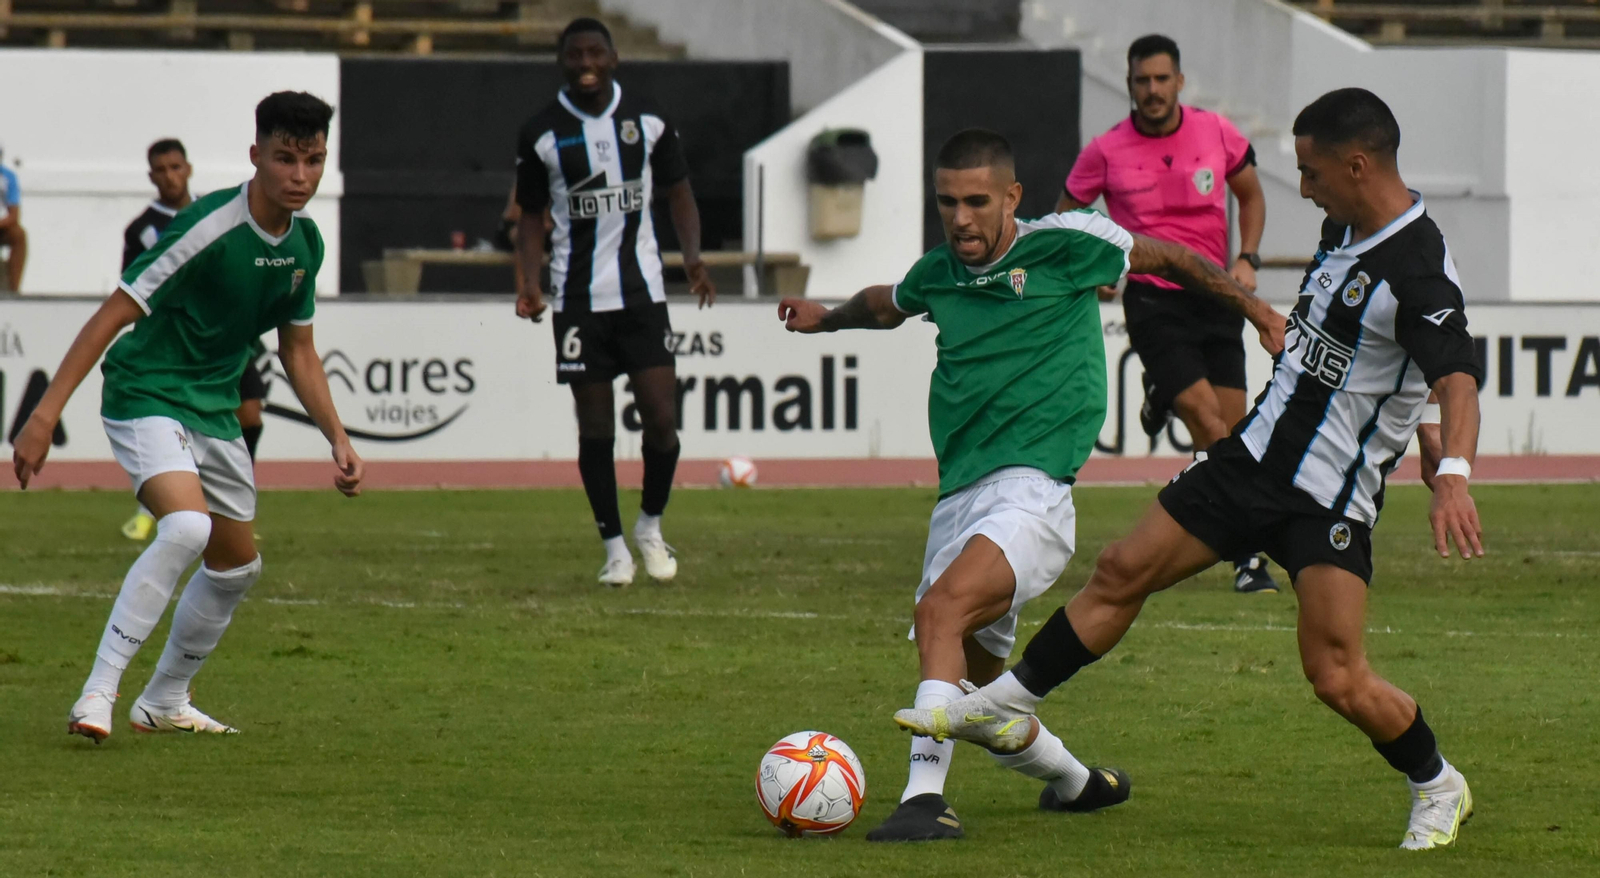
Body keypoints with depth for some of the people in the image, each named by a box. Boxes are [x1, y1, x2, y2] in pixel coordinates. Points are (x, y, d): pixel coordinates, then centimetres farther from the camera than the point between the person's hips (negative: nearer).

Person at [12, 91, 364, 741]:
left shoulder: (305, 243, 1)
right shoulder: (209, 228, -23)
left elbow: (298, 352, 16)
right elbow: (113, 315, -21)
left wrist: (339, 441, 8)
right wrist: (46, 414, -25)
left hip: (214, 410, 8)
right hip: (145, 395, -8)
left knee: (237, 565, 16)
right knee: (187, 526, -31)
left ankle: (164, 701, 34)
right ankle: (98, 693, -27)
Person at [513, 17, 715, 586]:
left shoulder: (648, 123, 3)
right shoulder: (541, 134, 0)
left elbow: (679, 193, 12)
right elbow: (531, 216, 8)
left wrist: (693, 256, -4)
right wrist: (530, 282, -7)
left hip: (642, 290, 0)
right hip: (578, 298, 0)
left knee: (661, 417, -7)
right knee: (595, 424, 1)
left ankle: (651, 525, 17)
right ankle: (613, 544, 13)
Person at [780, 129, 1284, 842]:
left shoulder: (1062, 246, -3)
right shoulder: (936, 274, 13)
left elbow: (1169, 259, 12)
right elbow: (887, 305, 38)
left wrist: (1256, 312, 18)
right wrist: (826, 318, 50)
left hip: (1032, 488, -7)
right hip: (957, 498, 7)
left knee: (943, 609, -32)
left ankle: (925, 794, -41)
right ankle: (1079, 784, 38)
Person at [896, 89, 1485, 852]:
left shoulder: (1417, 269, -23)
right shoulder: (1344, 228, 6)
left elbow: (1458, 377, -35)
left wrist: (1452, 474, -52)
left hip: (1331, 499, -8)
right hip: (1257, 453, 8)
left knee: (1337, 679, -11)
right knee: (1123, 570, 8)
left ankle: (1437, 788, 15)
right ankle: (1007, 707, 20)